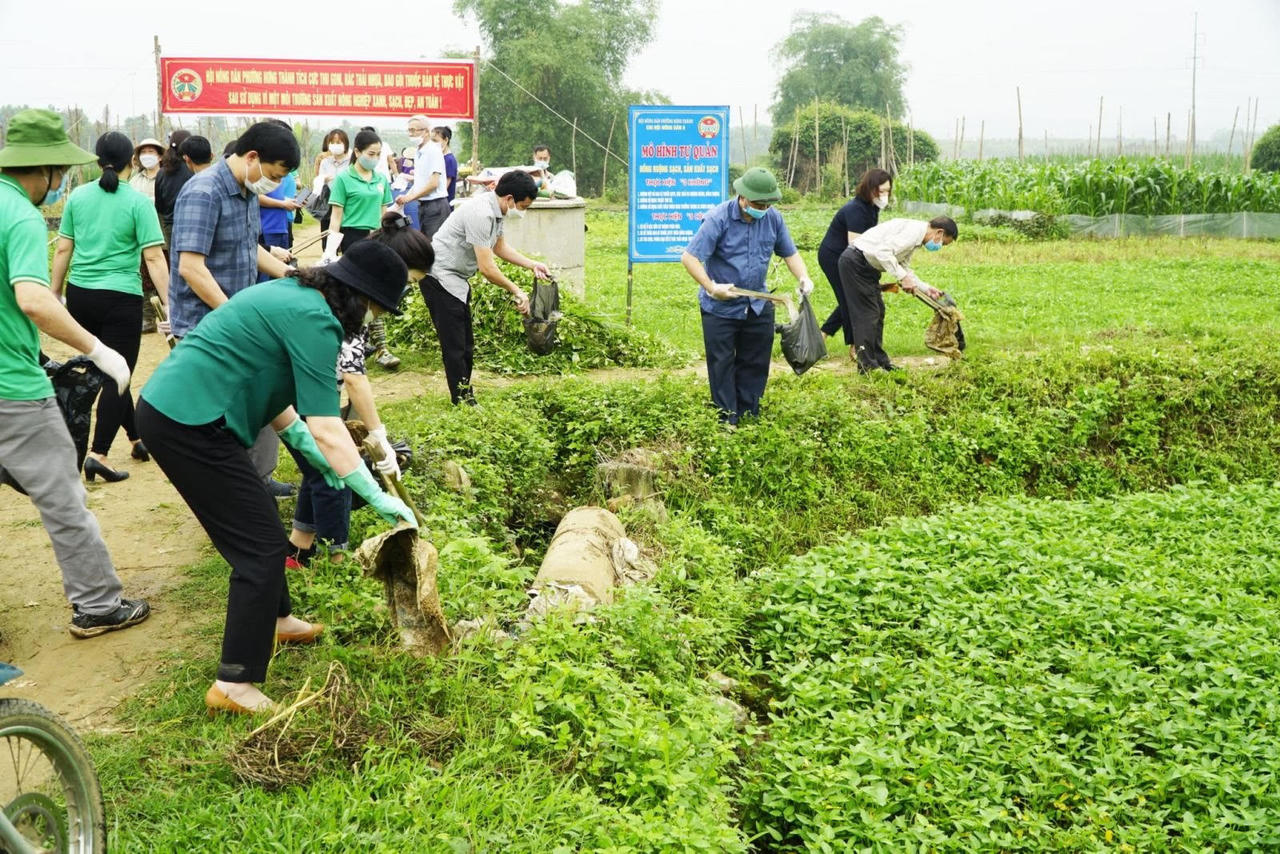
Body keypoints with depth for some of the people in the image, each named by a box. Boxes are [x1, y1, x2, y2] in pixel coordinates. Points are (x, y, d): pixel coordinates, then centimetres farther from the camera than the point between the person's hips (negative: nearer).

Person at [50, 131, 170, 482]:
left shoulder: (78, 197, 4)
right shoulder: (138, 202, -8)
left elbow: (63, 249, 6)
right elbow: (153, 258, -13)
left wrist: (55, 292, 16)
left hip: (80, 295, 5)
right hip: (120, 298, -5)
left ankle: (137, 439, 31)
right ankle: (98, 454, -7)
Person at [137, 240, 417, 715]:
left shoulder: (291, 294, 14)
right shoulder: (314, 320, -15)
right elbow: (327, 430, -18)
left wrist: (313, 453, 21)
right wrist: (379, 498, -13)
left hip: (163, 405, 10)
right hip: (189, 423, -10)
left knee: (258, 518, 24)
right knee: (262, 543, -4)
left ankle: (275, 618, 44)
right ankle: (234, 684, 0)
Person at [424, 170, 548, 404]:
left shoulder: (496, 210, 5)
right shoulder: (481, 214, -27)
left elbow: (499, 247, 23)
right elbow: (487, 268, -25)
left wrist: (532, 265, 13)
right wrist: (517, 291, -14)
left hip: (456, 279, 11)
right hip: (440, 277, -11)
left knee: (466, 346, 14)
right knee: (455, 347, -8)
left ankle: (466, 400, 21)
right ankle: (463, 404, -3)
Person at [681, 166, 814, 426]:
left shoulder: (773, 218, -3)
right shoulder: (718, 218, -18)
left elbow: (789, 253, 10)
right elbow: (689, 258, -20)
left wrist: (803, 278, -9)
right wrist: (711, 287, -29)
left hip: (758, 306, 5)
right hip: (720, 308, -5)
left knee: (756, 364, 11)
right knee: (722, 365, 3)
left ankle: (750, 418, 24)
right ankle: (728, 421, 13)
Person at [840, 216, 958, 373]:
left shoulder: (916, 235, 13)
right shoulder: (913, 230, -19)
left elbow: (903, 267, 20)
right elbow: (883, 252, -28)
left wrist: (925, 288, 15)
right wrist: (903, 277, -26)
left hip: (866, 265, 11)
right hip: (856, 262, -11)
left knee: (878, 311, 13)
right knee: (868, 313, -8)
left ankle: (879, 360, 20)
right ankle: (867, 364, -3)